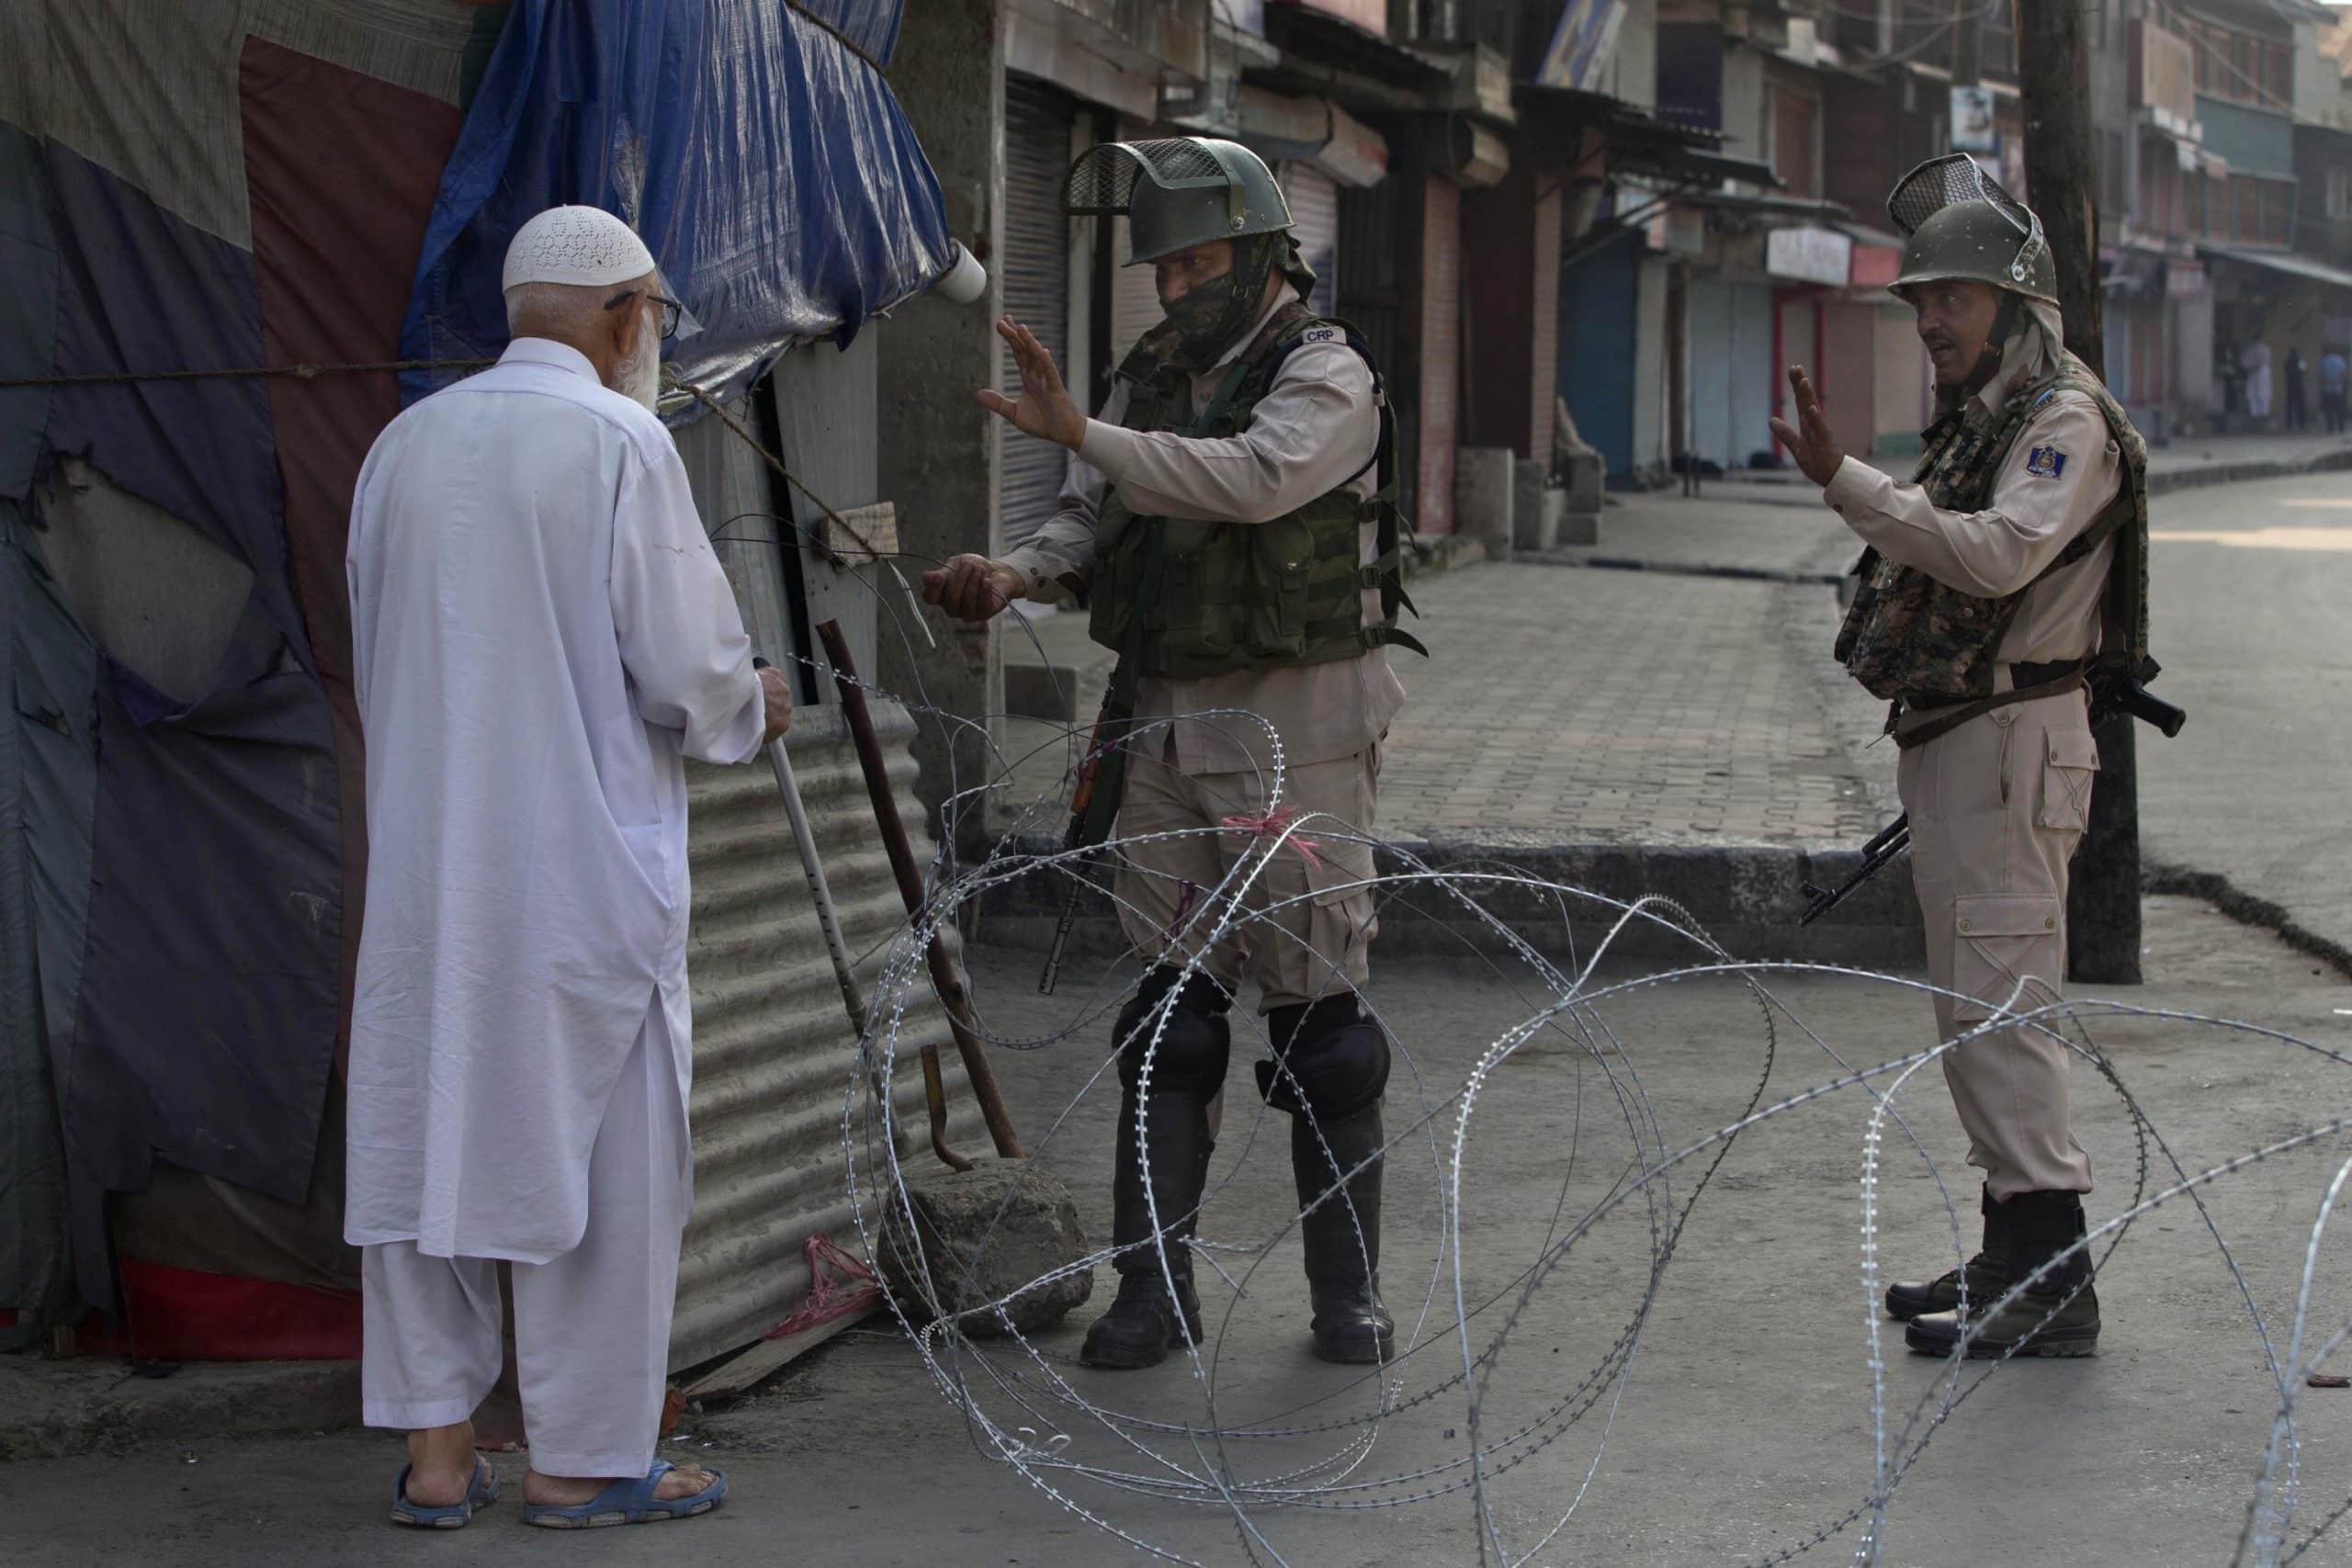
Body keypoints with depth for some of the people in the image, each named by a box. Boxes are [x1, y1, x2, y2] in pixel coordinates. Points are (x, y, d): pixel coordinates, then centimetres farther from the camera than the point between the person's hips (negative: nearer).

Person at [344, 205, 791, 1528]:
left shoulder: (408, 444, 7)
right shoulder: (621, 444, -11)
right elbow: (687, 665, -13)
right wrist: (750, 711, 10)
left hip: (425, 857, 6)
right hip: (585, 861, -6)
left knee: (427, 1133, 11)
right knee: (599, 1145, 4)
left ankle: (435, 1449, 17)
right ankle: (584, 1456, 10)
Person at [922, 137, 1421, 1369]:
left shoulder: (1326, 375, -8)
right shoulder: (1151, 380, 14)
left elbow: (1253, 478, -27)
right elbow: (1088, 526, 10)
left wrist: (1076, 432, -32)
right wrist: (1014, 574, -12)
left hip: (1293, 729, -6)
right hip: (1165, 724, 6)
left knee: (1315, 1011, -2)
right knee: (1168, 1008, 5)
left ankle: (1348, 1291, 7)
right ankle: (1154, 1286, 8)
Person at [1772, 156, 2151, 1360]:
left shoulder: (2066, 418, -11)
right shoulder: (1974, 423, 19)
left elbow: (2000, 554, -26)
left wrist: (1846, 483, -28)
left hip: (2011, 742, -10)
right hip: (1947, 745, 10)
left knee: (2001, 1008, -13)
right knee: (1972, 1012, 14)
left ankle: (2052, 1282, -12)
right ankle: (2012, 1258, 22)